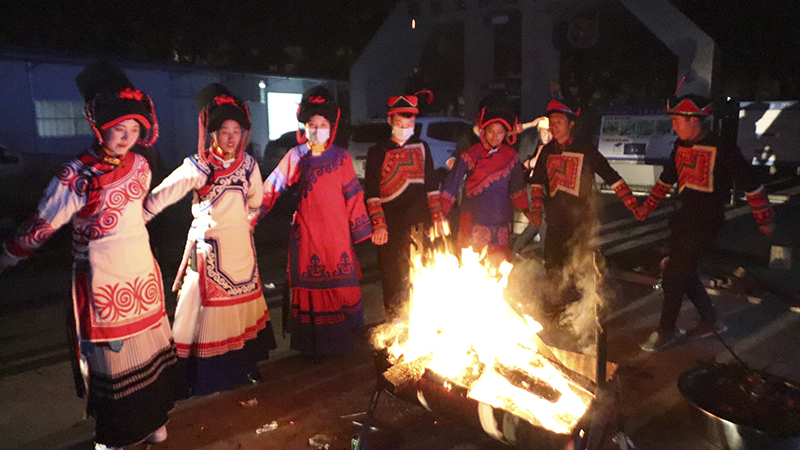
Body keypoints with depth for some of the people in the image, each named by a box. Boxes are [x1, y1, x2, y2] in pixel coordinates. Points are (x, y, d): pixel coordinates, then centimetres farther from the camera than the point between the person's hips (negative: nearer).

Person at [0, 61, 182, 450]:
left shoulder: (139, 165, 1)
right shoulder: (76, 174, -14)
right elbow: (41, 225, -6)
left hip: (142, 271, 5)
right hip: (100, 280, -4)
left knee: (148, 346, 14)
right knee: (108, 356, 7)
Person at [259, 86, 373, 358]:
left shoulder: (340, 157, 4)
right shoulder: (295, 157, 4)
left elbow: (353, 196, 5)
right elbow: (270, 189, 5)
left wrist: (361, 230, 4)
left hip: (336, 232, 0)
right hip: (305, 233, 0)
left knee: (340, 284, 2)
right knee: (308, 285, 3)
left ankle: (341, 341, 19)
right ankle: (312, 345, 17)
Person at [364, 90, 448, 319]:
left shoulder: (422, 147, 12)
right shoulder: (378, 152, 1)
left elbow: (431, 185, 15)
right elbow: (371, 193, -4)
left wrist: (437, 217, 8)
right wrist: (379, 225, -13)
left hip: (419, 223, 3)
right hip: (391, 225, -2)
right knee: (393, 278, 4)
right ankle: (394, 321, 20)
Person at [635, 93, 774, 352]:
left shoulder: (722, 149, -14)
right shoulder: (681, 146, 8)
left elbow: (750, 185, -6)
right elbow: (667, 178, 22)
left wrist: (764, 220, 1)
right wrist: (648, 206, 28)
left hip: (706, 224, -8)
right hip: (684, 219, 8)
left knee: (674, 277, -8)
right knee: (683, 273, 13)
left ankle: (667, 331, 7)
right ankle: (710, 321, 32)